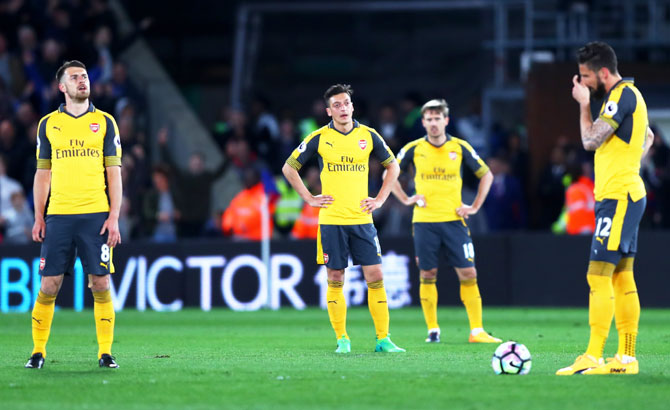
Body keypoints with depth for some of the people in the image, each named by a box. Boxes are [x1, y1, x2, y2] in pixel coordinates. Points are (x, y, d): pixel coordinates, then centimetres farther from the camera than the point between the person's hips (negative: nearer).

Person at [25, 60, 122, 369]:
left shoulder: (104, 122, 6)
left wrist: (114, 217, -3)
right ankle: (38, 351, 7)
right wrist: (39, 217, 6)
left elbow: (114, 172, 5)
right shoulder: (48, 124, 9)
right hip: (58, 216, 1)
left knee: (100, 283, -3)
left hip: (96, 216, -1)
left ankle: (105, 352, 3)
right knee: (49, 283, -2)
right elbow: (43, 173, 13)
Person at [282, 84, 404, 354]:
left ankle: (383, 339, 0)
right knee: (335, 280, 1)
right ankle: (342, 339, 9)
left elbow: (393, 166, 18)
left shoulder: (368, 136, 4)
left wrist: (380, 199, 8)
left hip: (362, 220, 1)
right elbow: (289, 167, 8)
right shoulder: (319, 138, -1)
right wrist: (309, 198, 2)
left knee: (375, 278, -4)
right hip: (331, 220, -1)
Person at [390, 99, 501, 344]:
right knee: (427, 275, 1)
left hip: (453, 220, 0)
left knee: (468, 273, -5)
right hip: (424, 221, 0)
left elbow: (486, 175, 11)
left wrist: (475, 206, 3)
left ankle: (477, 331, -3)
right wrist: (405, 199, 3)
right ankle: (433, 330, 9)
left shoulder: (460, 148, 1)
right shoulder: (414, 149, 1)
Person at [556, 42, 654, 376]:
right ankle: (626, 358, 10)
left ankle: (593, 358, -16)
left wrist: (584, 103, -7)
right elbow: (648, 137, 33)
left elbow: (591, 140, -20)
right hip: (625, 195, 10)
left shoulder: (622, 95, -14)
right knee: (622, 278, 9)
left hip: (618, 197, -10)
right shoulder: (625, 94, 17)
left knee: (599, 275, -13)